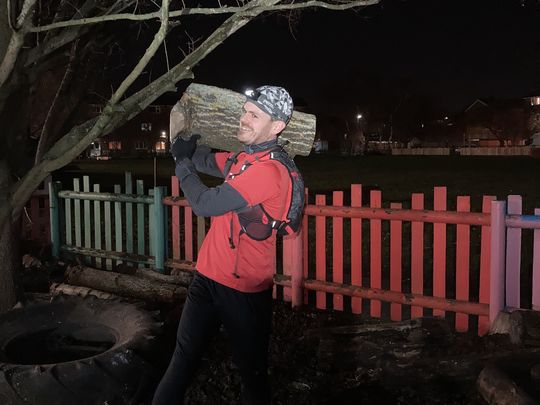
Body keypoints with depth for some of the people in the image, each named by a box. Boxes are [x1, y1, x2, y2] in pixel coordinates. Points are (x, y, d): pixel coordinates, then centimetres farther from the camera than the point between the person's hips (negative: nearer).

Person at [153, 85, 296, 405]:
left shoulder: (267, 171, -22)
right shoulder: (244, 158, 6)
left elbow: (205, 204, -18)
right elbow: (206, 161, 22)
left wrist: (182, 161, -3)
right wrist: (186, 140, 2)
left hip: (244, 291, -8)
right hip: (209, 277, 8)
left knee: (253, 373, 12)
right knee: (183, 361, 11)